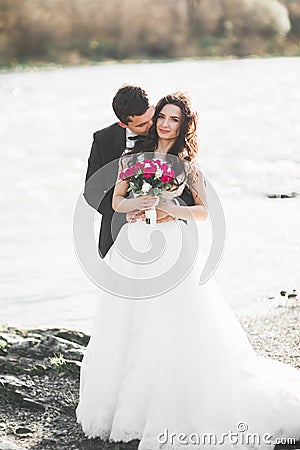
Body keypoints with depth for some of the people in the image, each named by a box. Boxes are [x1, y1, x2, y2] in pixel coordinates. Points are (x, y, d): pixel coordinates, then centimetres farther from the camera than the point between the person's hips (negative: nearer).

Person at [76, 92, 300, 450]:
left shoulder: (188, 164, 4)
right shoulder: (134, 157, 9)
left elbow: (205, 212, 3)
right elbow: (116, 201, 10)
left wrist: (172, 208, -12)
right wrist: (139, 202, -10)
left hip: (172, 249, -3)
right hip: (133, 247, 3)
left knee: (173, 333, -6)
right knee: (127, 332, 3)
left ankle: (172, 410, 5)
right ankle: (127, 404, 15)